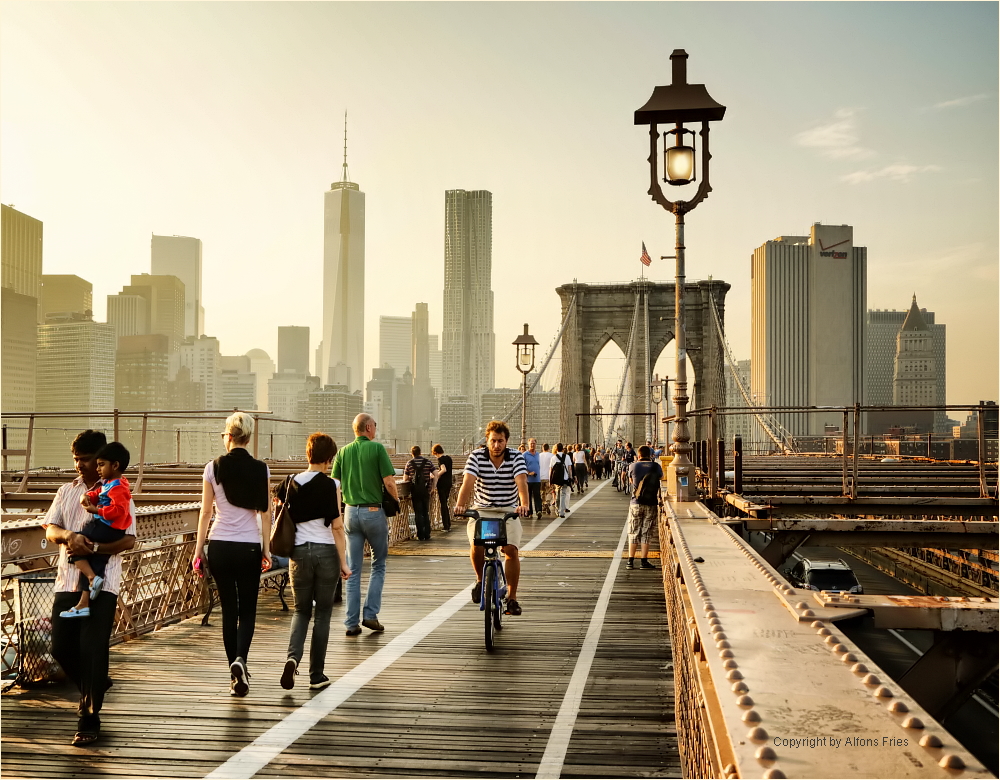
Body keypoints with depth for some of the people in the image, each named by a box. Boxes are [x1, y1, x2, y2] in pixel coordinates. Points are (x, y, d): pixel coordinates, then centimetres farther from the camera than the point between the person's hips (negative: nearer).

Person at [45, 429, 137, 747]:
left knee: (92, 650, -7)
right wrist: (68, 535, -16)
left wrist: (94, 548, -23)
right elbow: (49, 529, 6)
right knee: (61, 648, 5)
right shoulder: (66, 492, 14)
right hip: (68, 581, 5)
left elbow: (128, 540, -9)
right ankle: (94, 686, 34)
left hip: (102, 584, -5)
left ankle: (89, 721, 2)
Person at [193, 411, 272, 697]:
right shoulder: (261, 469, -3)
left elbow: (205, 512, 0)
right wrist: (266, 549, 9)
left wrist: (199, 548, 7)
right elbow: (265, 512, 0)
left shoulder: (213, 468, -3)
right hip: (249, 546, -1)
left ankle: (235, 674, 12)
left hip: (219, 545, 1)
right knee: (247, 610, 9)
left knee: (229, 610, 10)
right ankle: (240, 659, -15)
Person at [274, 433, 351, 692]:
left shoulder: (290, 483, 2)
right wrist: (343, 562, -6)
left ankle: (292, 656, -10)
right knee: (323, 613, 9)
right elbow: (337, 526, -10)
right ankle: (317, 675, 13)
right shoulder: (331, 485, -9)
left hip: (299, 552, 3)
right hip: (326, 552, -3)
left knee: (301, 610, 16)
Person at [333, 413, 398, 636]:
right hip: (374, 511, -4)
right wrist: (396, 498, 7)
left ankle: (352, 623, 6)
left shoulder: (343, 452, 5)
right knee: (378, 564, 13)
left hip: (351, 512, 4)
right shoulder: (377, 448, -8)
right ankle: (370, 614, 6)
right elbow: (389, 482, -12)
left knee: (353, 569, 7)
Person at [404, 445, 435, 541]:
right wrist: (432, 487, 10)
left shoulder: (409, 463, -1)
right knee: (426, 513, 11)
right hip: (425, 490, 2)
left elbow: (405, 479, 1)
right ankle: (427, 535, 10)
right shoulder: (428, 462, 2)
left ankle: (420, 536, 2)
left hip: (415, 491, -1)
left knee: (418, 513, 3)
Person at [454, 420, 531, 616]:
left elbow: (522, 482, -25)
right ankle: (480, 579, 7)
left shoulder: (516, 457, -9)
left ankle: (512, 598, -2)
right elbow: (468, 482, -22)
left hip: (509, 511, 0)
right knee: (476, 544, -24)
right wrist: (460, 504, -40)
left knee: (511, 550, -16)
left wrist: (524, 504, -43)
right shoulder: (476, 456, -9)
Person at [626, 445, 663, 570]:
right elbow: (661, 477, 17)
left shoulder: (633, 466, -4)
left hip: (636, 503, 0)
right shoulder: (655, 466, -5)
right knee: (646, 533, 5)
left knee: (633, 533, 7)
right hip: (651, 503, 0)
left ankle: (631, 561, 5)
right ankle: (644, 561, 4)